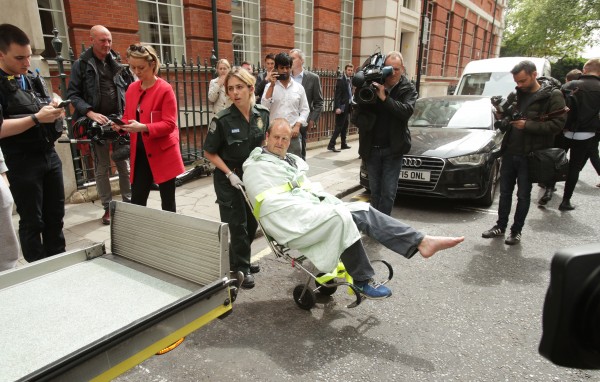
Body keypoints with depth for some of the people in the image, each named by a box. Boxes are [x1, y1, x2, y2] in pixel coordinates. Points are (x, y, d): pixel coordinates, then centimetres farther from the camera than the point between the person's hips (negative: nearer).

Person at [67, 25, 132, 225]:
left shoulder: (116, 63, 11)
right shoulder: (81, 65, 1)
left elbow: (128, 88, 14)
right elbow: (73, 94, -2)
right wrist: (90, 113, -17)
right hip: (97, 123, -3)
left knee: (125, 165, 7)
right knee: (102, 168, 4)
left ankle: (128, 202, 18)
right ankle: (108, 207, 14)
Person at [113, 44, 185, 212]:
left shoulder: (165, 89, -10)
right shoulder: (131, 88, 9)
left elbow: (169, 124, -15)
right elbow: (128, 117, 17)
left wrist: (143, 127, -28)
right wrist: (121, 125, -6)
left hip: (162, 153, -5)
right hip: (140, 154, 6)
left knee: (167, 202, 6)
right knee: (136, 202, 8)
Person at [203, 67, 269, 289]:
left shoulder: (262, 114, -7)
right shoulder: (223, 120, -19)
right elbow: (209, 152, -11)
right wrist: (229, 174, -18)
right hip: (229, 178, -5)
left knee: (252, 222, 14)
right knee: (237, 224, 3)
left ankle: (239, 261, 37)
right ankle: (241, 268, 22)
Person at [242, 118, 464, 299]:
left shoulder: (291, 160, 24)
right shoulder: (256, 167, 2)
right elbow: (271, 204, -7)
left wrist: (329, 201, 4)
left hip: (311, 211, 7)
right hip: (292, 224, -7)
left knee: (362, 211, -12)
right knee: (340, 217, -29)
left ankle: (420, 242, -20)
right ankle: (362, 280, -15)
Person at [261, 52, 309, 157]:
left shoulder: (299, 87, 7)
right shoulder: (270, 86, 4)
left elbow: (305, 110, 8)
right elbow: (264, 107, -8)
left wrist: (297, 126, -6)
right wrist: (272, 85, -12)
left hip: (293, 133, 1)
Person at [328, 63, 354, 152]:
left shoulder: (349, 80, 14)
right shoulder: (341, 80, -10)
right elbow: (337, 95, -16)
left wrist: (351, 105, 10)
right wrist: (337, 107, -23)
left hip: (347, 107, 8)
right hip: (341, 107, -8)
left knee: (344, 127, 14)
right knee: (339, 127, -9)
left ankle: (344, 144, 23)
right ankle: (331, 145, -8)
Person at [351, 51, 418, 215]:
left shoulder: (408, 89, 0)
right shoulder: (372, 85, 2)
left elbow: (407, 110, -19)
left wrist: (384, 98, -25)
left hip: (393, 149, -2)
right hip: (371, 148, 2)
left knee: (388, 193, -2)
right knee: (375, 191, 13)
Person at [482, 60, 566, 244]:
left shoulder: (553, 96, -7)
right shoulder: (514, 96, 8)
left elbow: (558, 124, -15)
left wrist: (527, 125, -22)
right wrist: (503, 121, -7)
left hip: (530, 155, -4)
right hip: (509, 152, 5)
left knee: (523, 195, 7)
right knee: (505, 192, 12)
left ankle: (516, 231, 20)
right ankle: (500, 226, 26)